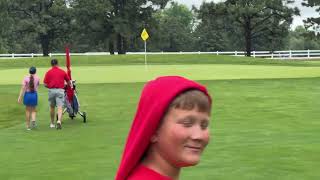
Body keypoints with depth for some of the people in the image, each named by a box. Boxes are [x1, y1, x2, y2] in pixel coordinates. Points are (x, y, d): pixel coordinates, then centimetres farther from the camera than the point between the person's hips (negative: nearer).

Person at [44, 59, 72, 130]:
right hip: (60, 90, -1)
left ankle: (52, 123, 28)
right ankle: (59, 121, -29)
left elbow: (45, 84, 0)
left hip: (51, 91, 1)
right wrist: (70, 85, 39)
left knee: (52, 107, 17)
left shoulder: (48, 72, 3)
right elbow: (68, 81, 18)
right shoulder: (62, 72, 6)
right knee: (60, 107, -6)